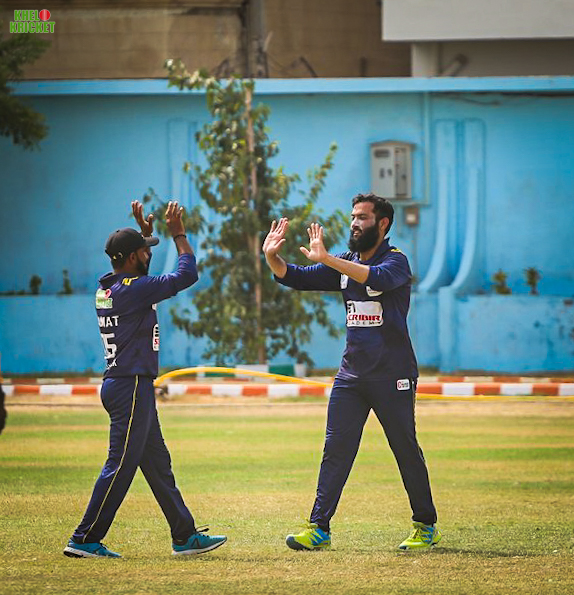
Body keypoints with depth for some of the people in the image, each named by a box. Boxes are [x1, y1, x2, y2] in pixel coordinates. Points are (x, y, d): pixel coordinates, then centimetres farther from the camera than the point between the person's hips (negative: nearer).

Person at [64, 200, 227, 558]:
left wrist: (146, 231, 27)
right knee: (121, 466, -7)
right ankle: (86, 540, -5)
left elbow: (138, 275, 33)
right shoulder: (132, 290, -17)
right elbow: (187, 275, -17)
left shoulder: (108, 289, 10)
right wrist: (179, 234, -5)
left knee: (158, 463, 12)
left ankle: (186, 535, 17)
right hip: (131, 387, -10)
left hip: (124, 385, 10)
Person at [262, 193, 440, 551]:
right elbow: (296, 278, 12)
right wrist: (272, 257, -8)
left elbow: (381, 278, -31)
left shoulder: (395, 260, -7)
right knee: (336, 450, 0)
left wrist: (327, 259, -36)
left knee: (406, 451, 1)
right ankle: (319, 529, -1)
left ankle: (427, 527, 13)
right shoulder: (345, 264, 14)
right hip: (352, 373, 6)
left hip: (393, 374, -6)